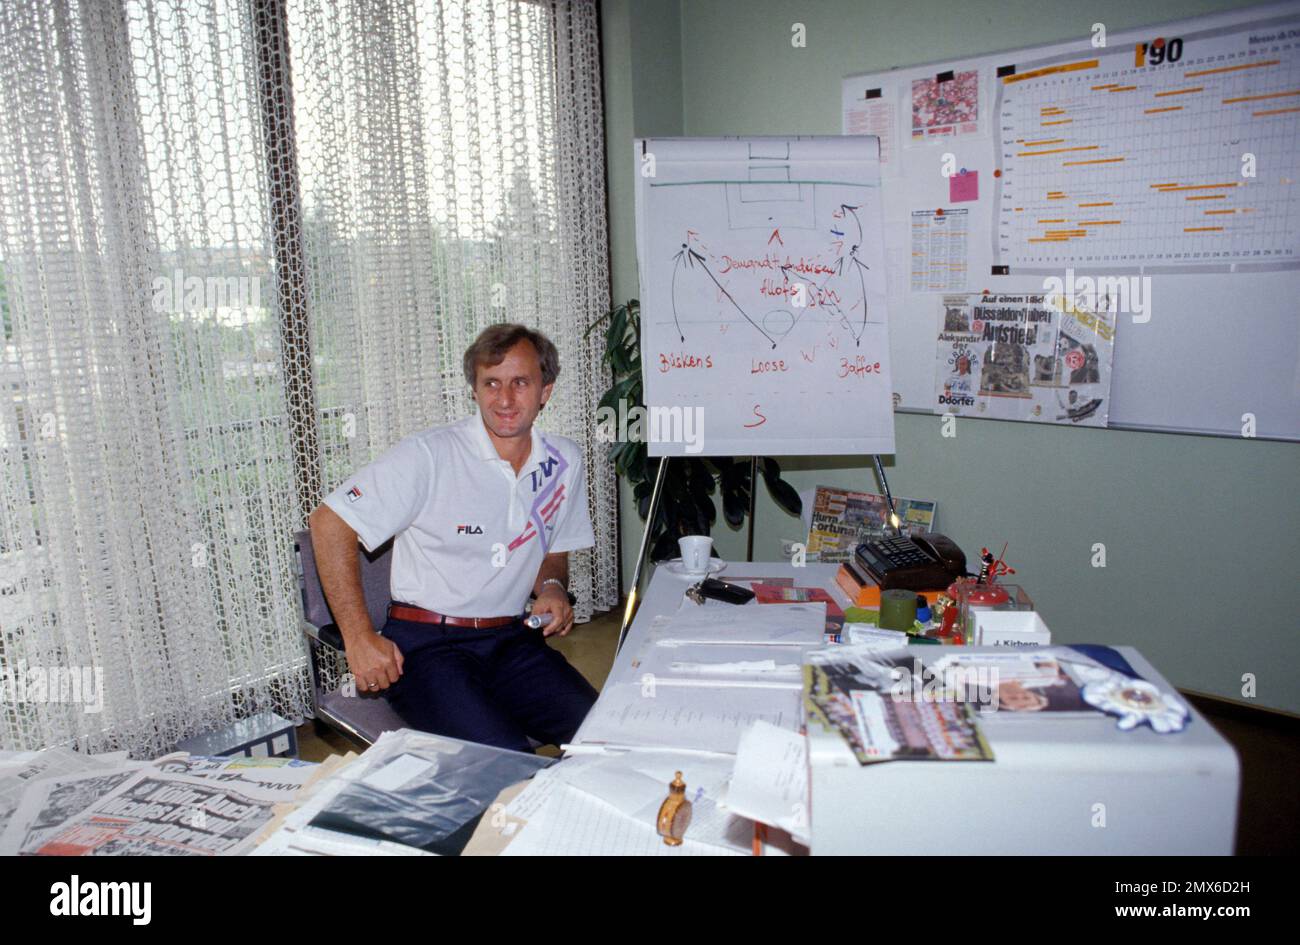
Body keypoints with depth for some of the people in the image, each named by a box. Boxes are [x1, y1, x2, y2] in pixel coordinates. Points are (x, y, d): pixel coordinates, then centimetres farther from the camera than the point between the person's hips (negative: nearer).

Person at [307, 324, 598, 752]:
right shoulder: (429, 455, -11)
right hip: (426, 644, -5)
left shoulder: (564, 462, 7)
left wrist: (553, 587, -2)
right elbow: (329, 523, -10)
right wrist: (359, 638, -13)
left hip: (511, 640, 5)